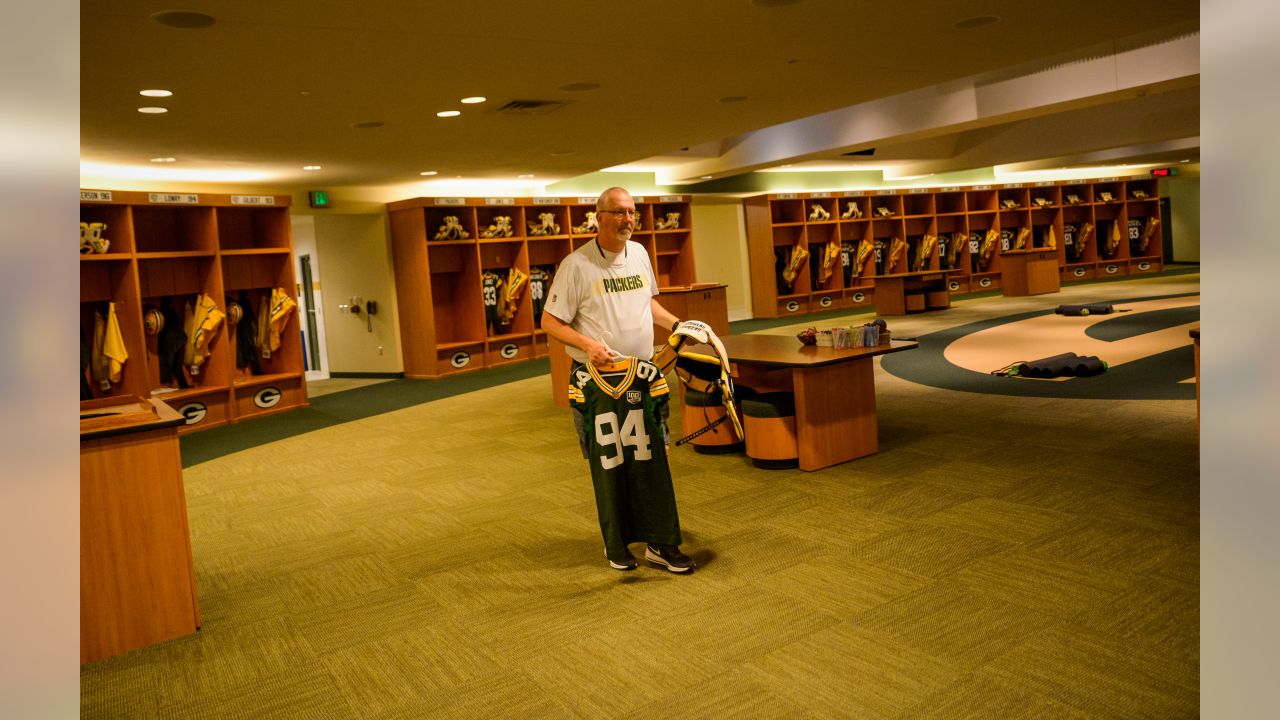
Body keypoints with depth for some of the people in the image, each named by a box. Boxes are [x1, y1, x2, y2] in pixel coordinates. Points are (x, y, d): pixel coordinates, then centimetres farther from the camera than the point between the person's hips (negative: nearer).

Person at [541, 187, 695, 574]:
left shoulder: (639, 253, 8)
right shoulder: (577, 264, -10)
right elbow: (550, 321, -7)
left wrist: (676, 324, 10)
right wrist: (588, 344, -21)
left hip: (642, 377, 5)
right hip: (600, 381, -5)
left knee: (652, 460, 6)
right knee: (609, 464, 5)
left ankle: (661, 543, 16)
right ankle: (616, 545, 21)